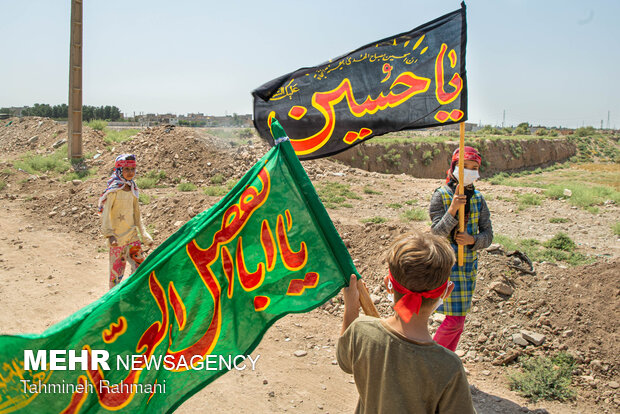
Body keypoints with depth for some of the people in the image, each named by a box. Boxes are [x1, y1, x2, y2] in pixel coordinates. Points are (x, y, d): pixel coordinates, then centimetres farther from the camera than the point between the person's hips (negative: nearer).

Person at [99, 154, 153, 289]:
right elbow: (105, 214, -17)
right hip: (117, 237, -6)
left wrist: (144, 235, 16)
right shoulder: (113, 190, -10)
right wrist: (109, 234, -30)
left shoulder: (133, 189, 8)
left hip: (132, 236, 6)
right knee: (117, 270, 0)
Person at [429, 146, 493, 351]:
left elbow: (488, 235, 4)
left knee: (459, 318, 14)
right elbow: (437, 232, -16)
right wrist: (453, 209, -28)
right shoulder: (441, 195, -9)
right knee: (455, 319, -7)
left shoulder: (478, 198, 5)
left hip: (469, 264, 6)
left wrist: (473, 240, -17)